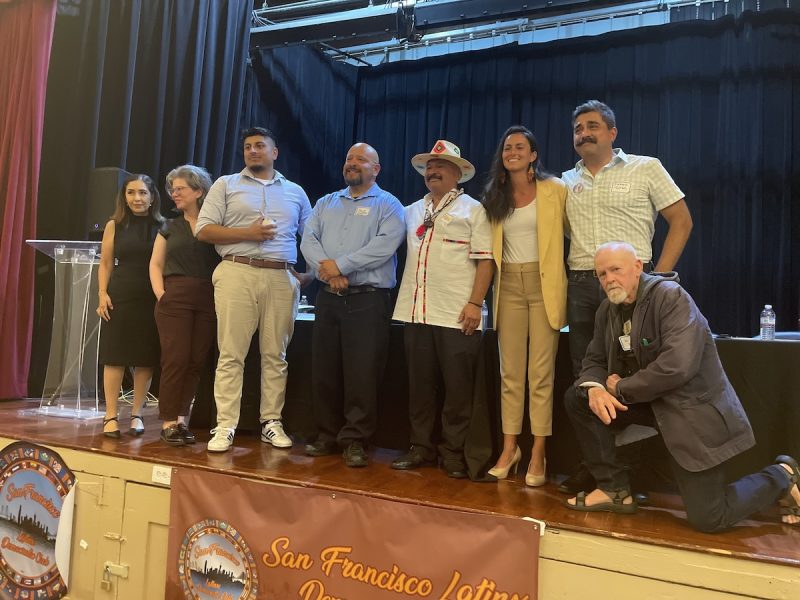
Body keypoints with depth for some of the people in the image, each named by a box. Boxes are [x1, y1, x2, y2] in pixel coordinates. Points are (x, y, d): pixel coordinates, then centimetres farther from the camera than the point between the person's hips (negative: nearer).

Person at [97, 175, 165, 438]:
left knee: (145, 359, 4)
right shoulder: (114, 226, 7)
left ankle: (136, 414, 15)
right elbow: (105, 264, 8)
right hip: (119, 298, 0)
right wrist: (102, 294, -3)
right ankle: (111, 416, 7)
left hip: (151, 300, 0)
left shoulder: (162, 227, 5)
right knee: (115, 356, 0)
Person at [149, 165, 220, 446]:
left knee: (195, 362, 1)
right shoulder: (169, 227, 15)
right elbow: (156, 265, 13)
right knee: (175, 359, -5)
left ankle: (181, 420, 10)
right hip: (174, 299, 0)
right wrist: (160, 294, -3)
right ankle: (169, 422, 1)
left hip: (208, 301, 0)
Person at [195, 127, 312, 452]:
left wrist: (309, 273, 5)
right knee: (231, 354, -3)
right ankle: (225, 426, 2)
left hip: (282, 278, 2)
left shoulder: (295, 192, 18)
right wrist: (248, 234, -8)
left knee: (275, 355, 4)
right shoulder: (226, 185, 12)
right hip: (237, 274, -2)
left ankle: (271, 423, 13)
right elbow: (203, 230, 3)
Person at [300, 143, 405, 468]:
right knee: (324, 371, 8)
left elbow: (385, 245, -14)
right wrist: (327, 272, -13)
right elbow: (308, 240, 5)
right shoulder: (326, 203, 18)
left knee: (362, 374, -5)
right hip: (328, 297, 5)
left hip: (368, 299, -5)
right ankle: (327, 436, 21)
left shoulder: (388, 204, 2)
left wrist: (340, 265, -15)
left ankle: (354, 441, 8)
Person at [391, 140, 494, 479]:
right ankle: (421, 447, 22)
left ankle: (454, 453, 13)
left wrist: (474, 303, -13)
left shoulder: (472, 210, 3)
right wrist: (403, 299, 15)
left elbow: (485, 260, -5)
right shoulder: (412, 211, 18)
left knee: (458, 388, 1)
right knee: (419, 384, 10)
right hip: (415, 312, 5)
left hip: (456, 315, -5)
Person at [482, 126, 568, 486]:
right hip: (509, 286, 3)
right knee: (510, 372, 6)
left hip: (543, 284, -3)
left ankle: (538, 454, 8)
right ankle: (509, 448, 15)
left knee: (540, 372, -2)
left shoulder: (554, 191, 0)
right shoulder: (494, 197, 11)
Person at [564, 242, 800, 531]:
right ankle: (615, 490, 5)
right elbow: (595, 359, 7)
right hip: (649, 402, 7)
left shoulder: (671, 296, -20)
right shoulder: (608, 309, 2)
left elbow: (677, 366, -31)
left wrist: (621, 388, -19)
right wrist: (594, 388, -17)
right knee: (578, 399, -8)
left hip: (693, 409, -7)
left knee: (708, 518, -7)